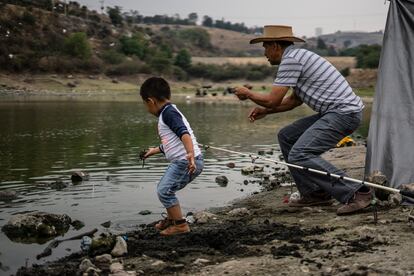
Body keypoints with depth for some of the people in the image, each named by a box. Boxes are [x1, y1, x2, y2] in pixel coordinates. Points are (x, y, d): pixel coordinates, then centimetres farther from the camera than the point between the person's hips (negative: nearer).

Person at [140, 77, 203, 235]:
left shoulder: (168, 112, -12)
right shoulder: (168, 113, 21)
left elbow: (184, 133, -27)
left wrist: (190, 154, -40)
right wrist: (155, 150, 50)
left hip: (187, 162, -11)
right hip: (181, 162, 11)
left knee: (164, 190, -9)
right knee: (163, 188, 21)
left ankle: (180, 225, 0)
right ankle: (171, 219, 36)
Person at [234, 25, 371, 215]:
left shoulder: (291, 59, -11)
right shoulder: (298, 57, 20)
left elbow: (273, 100, -13)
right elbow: (294, 100, 29)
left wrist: (248, 94, 5)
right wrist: (265, 110, 24)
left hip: (344, 112, -11)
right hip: (334, 112, 11)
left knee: (299, 155, -19)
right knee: (286, 136, 15)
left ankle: (355, 193, -17)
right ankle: (315, 193, 14)